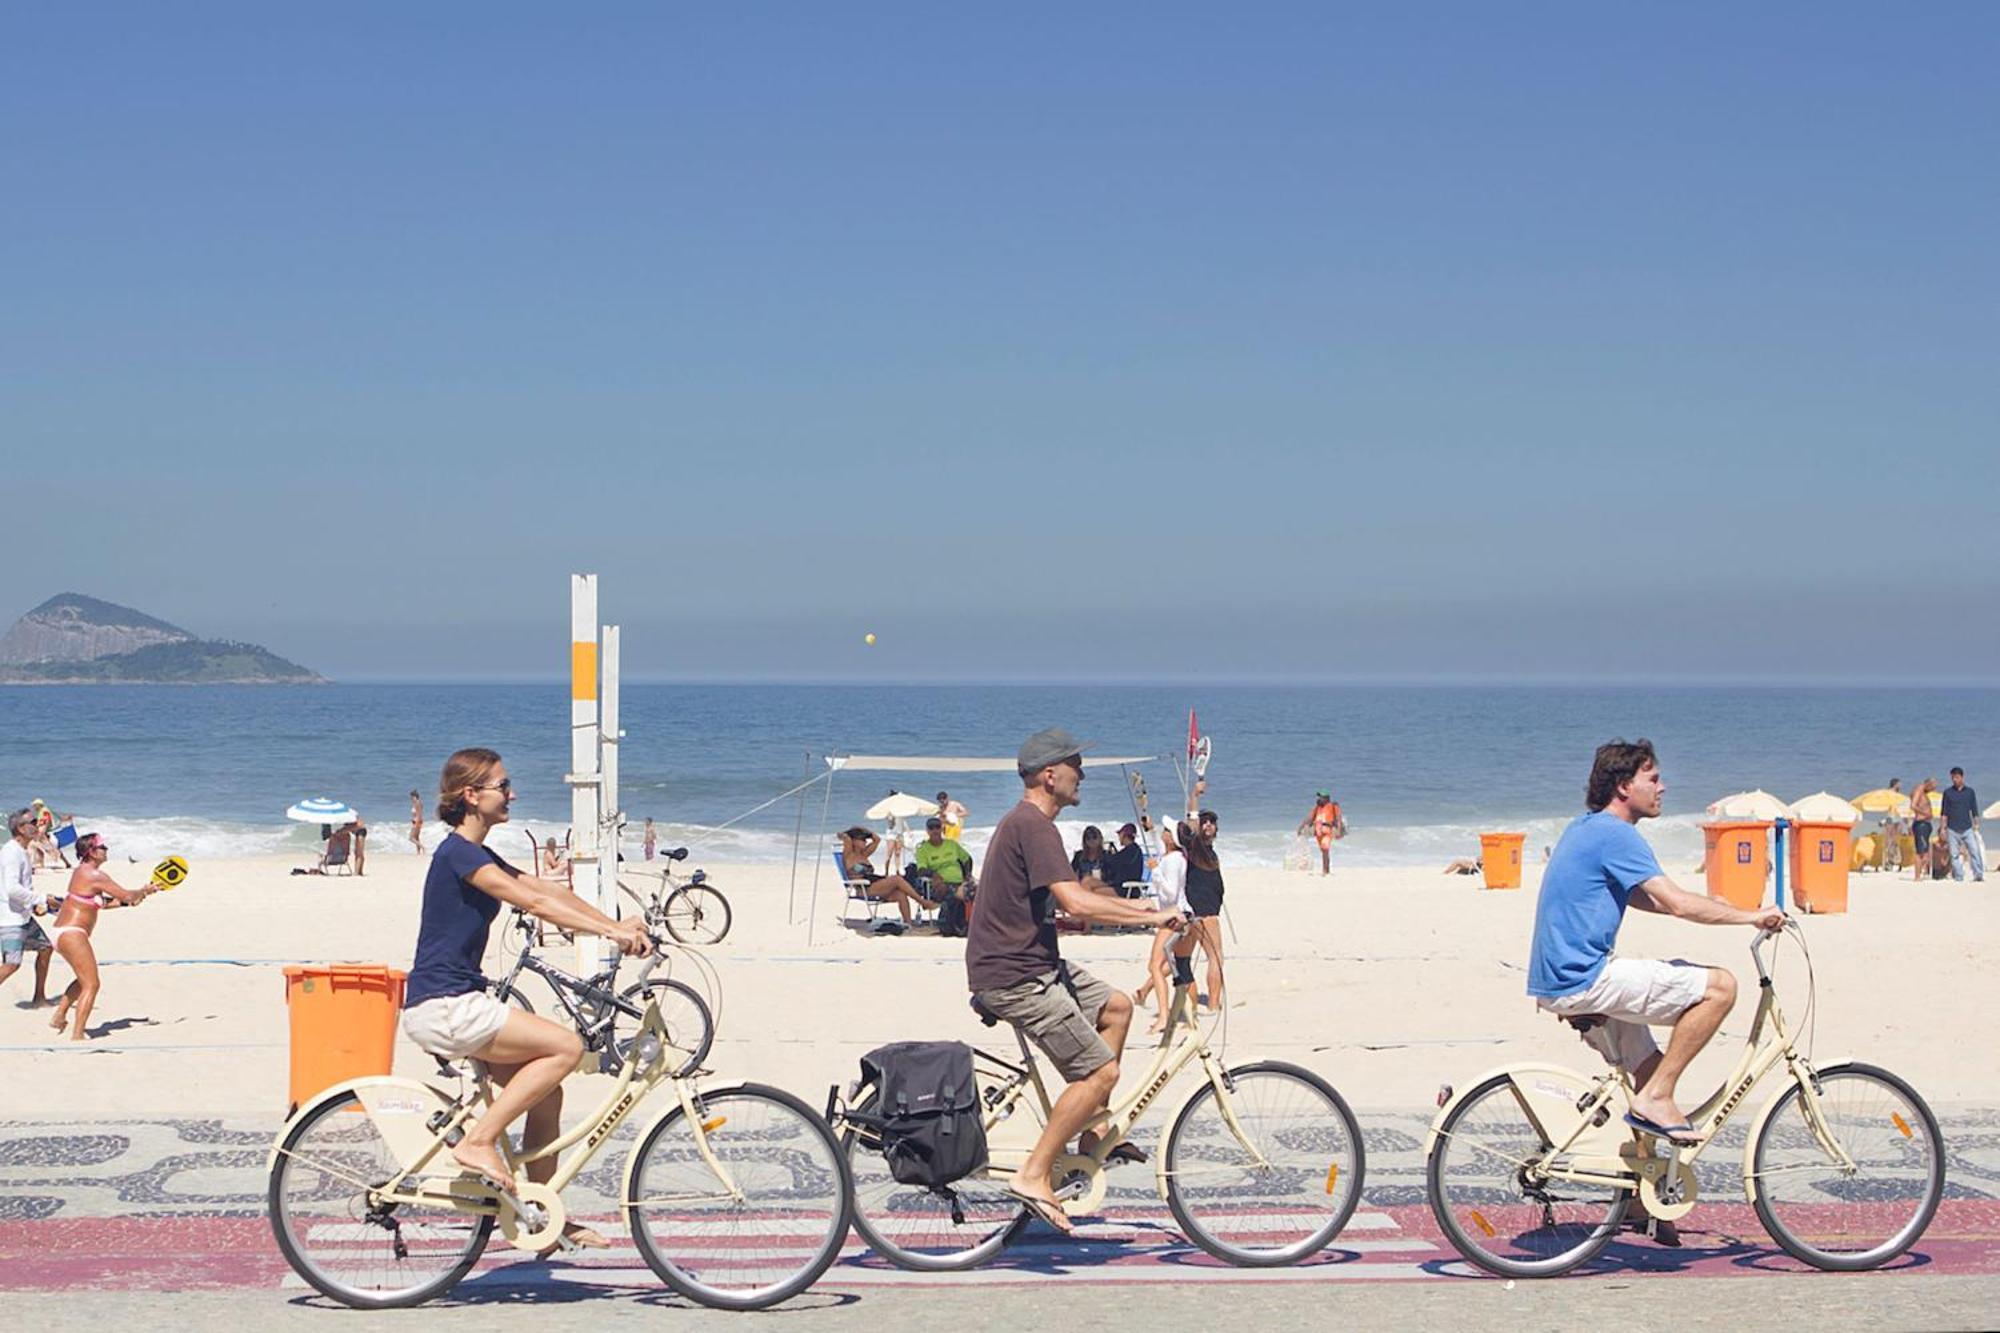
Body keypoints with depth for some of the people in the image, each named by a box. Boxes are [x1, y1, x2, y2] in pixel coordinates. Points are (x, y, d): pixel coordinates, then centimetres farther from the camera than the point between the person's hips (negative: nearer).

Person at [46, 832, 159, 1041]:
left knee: (84, 979, 28)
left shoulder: (82, 871, 14)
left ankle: (59, 1017, 34)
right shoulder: (95, 876, -16)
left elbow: (102, 902, 20)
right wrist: (145, 891, 4)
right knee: (91, 985, -8)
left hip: (61, 932, 10)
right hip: (71, 934, -10)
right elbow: (127, 895, -15)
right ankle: (78, 1035, -11)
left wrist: (127, 902, 9)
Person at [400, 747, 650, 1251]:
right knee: (565, 1046, -15)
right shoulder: (458, 853, -14)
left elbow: (550, 891, 14)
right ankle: (478, 1142, -12)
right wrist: (610, 932, -26)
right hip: (442, 1007, -10)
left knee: (546, 1090, 8)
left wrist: (617, 925, 4)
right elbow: (534, 902, -23)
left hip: (455, 1004, 10)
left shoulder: (477, 856, 17)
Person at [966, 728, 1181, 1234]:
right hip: (1014, 977, -11)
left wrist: (1140, 908, 19)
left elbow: (1071, 898, 25)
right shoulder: (1033, 826, -18)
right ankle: (1033, 1176, -7)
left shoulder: (1026, 823, 17)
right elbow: (1076, 903, -28)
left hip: (1031, 964, 11)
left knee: (1116, 1006, 19)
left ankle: (1094, 1135, 20)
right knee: (1100, 1071, -10)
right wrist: (1152, 917, -22)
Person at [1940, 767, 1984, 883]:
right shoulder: (1948, 792, 5)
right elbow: (1944, 812, 6)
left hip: (1967, 828, 0)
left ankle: (1978, 875, -11)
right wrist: (1943, 828, 0)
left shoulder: (1970, 792, 7)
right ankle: (1959, 878, 4)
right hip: (1953, 829, 0)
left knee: (1975, 851, -10)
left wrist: (1976, 826, 4)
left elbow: (1974, 811, 10)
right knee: (1955, 855, 0)